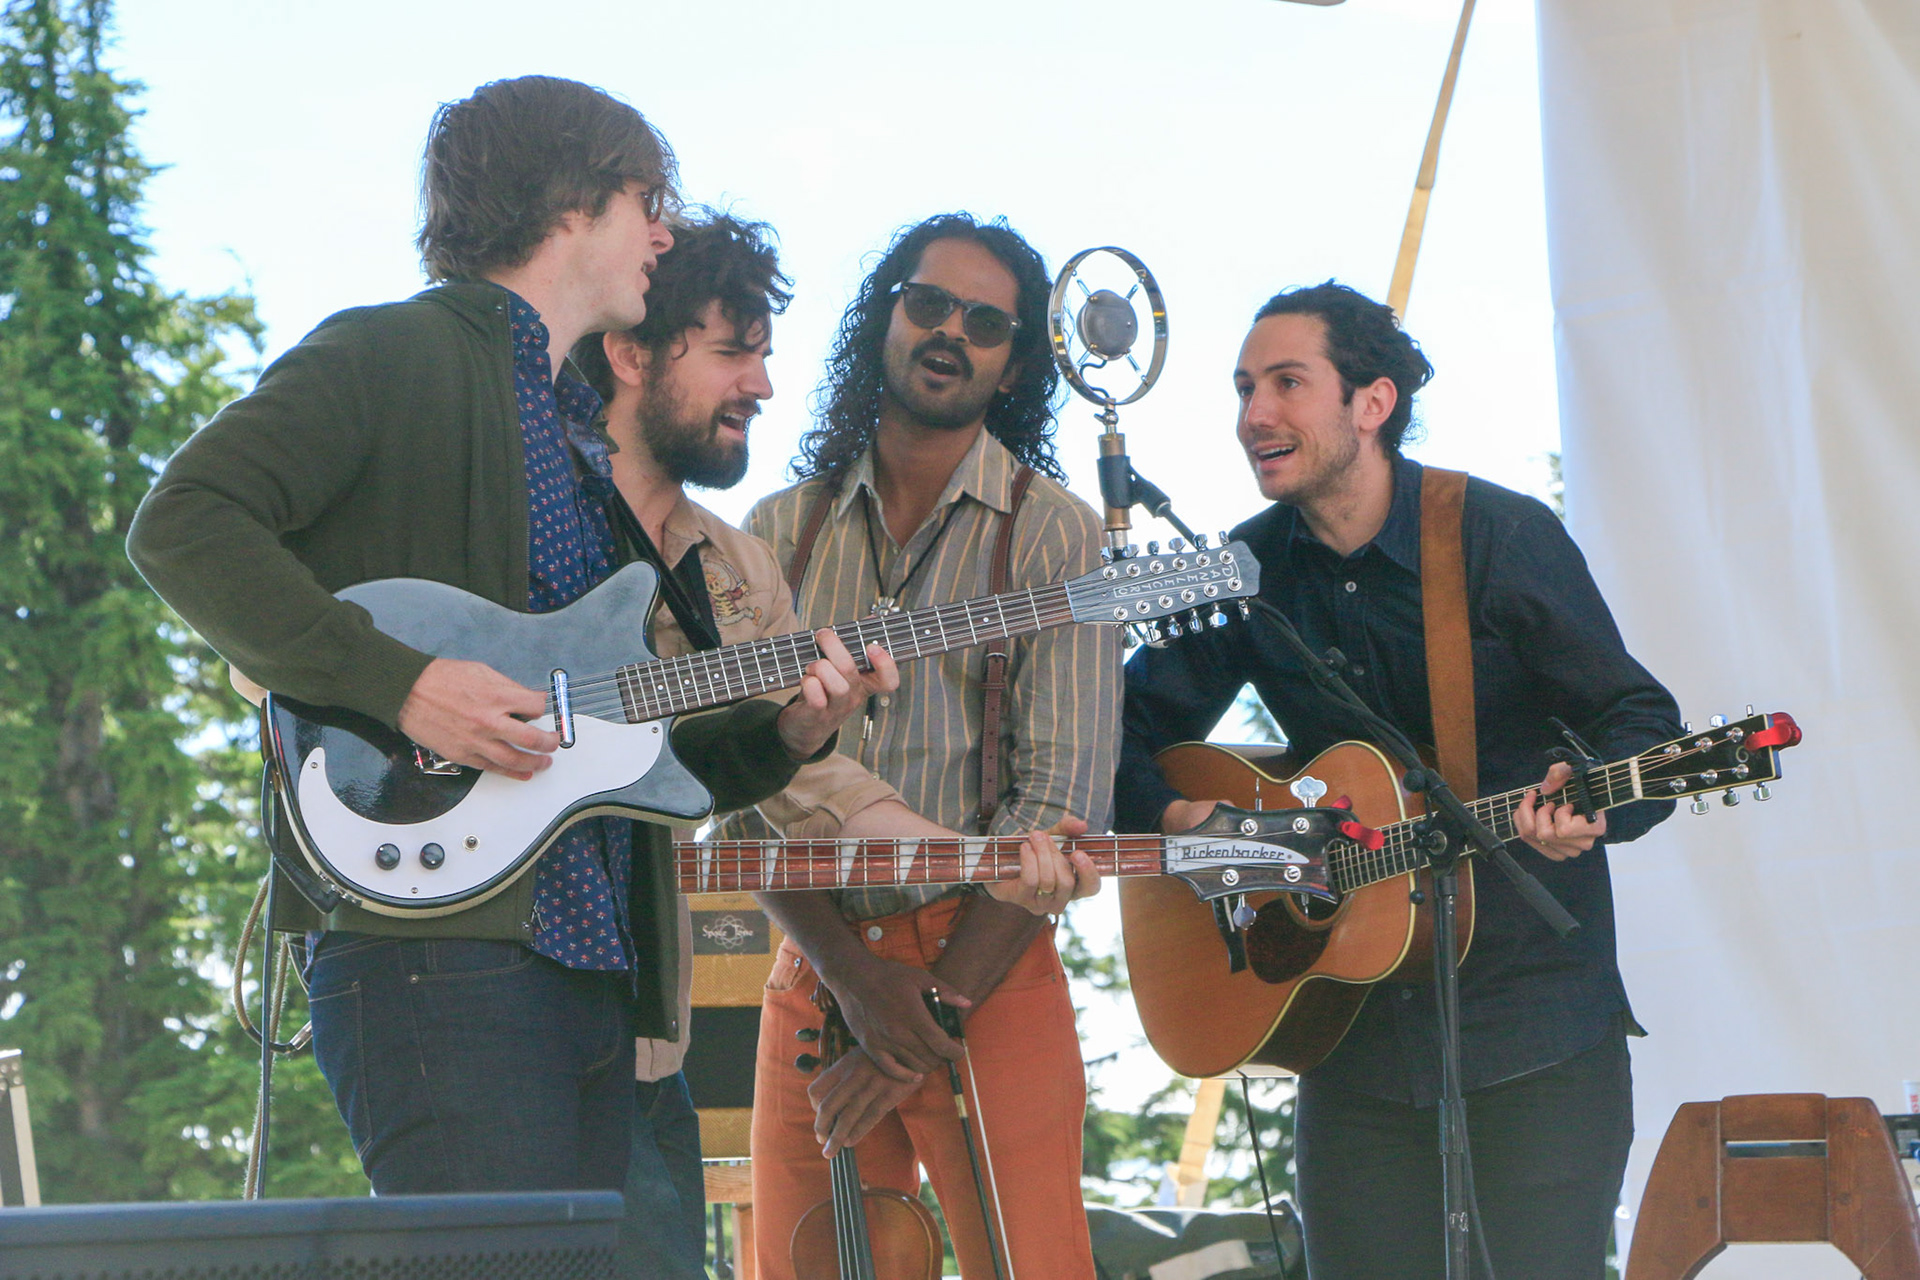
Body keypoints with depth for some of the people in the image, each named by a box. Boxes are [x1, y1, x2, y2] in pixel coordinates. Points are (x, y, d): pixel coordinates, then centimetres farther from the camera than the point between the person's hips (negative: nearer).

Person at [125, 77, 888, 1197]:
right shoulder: (395, 357, 1)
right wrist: (398, 682, -18)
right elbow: (182, 523, -12)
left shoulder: (583, 443, 27)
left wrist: (783, 732, 7)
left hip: (597, 969, 9)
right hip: (440, 947, -9)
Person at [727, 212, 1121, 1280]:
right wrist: (850, 972, -13)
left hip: (987, 967, -3)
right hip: (817, 963, 3)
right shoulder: (783, 531, 10)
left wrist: (939, 996, -16)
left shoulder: (1051, 532, 0)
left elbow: (1060, 803, -8)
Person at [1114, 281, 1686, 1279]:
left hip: (1533, 1018, -4)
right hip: (1355, 1029, 4)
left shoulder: (1502, 538, -7)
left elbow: (1636, 719, -5)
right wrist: (1172, 816, -7)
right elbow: (1140, 724, 15)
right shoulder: (1252, 570, 5)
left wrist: (1589, 811, -26)